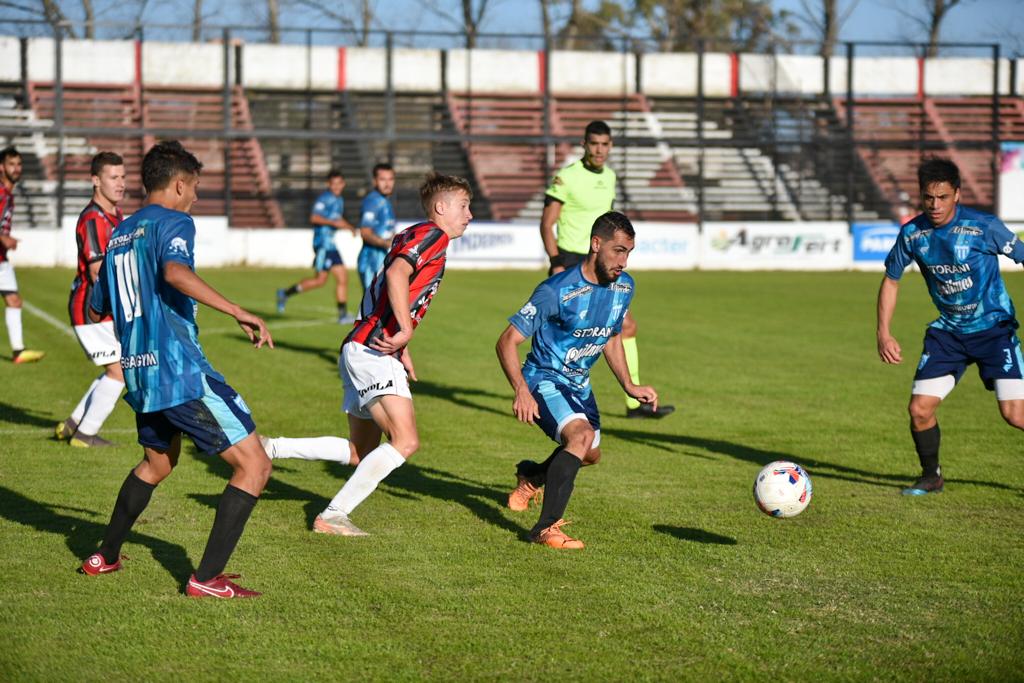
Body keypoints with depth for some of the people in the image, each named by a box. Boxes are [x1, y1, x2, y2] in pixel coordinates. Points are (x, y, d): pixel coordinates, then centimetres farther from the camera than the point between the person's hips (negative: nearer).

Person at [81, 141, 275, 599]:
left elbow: (95, 311, 27)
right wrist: (237, 312, -29)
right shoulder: (173, 222, -5)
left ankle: (105, 557, 37)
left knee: (157, 462, 32)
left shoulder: (118, 235, 18)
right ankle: (207, 578, -10)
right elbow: (175, 272, -28)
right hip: (180, 370, -9)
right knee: (253, 465, -6)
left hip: (138, 373, 9)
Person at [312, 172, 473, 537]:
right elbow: (396, 273, -25)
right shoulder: (433, 236, -8)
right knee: (405, 441, -17)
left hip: (360, 350, 10)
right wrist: (406, 330, -26)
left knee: (360, 452, 14)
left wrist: (402, 350, 27)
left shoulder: (409, 236, 22)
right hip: (372, 352, -10)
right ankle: (332, 516, -17)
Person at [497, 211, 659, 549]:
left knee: (591, 454, 24)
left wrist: (629, 386, 3)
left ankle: (531, 476, 54)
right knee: (582, 435, -32)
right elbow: (507, 341, -24)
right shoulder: (557, 291, -27)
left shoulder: (623, 286, -4)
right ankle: (546, 527, -29)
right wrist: (521, 391, -37)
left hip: (579, 385, 8)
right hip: (544, 382, -8)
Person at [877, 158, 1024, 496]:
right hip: (948, 331, 4)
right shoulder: (912, 233, -6)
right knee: (919, 408, -5)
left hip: (994, 328, -4)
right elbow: (891, 280, 8)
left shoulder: (984, 227, -18)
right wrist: (884, 333, 0)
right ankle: (931, 477, 20)